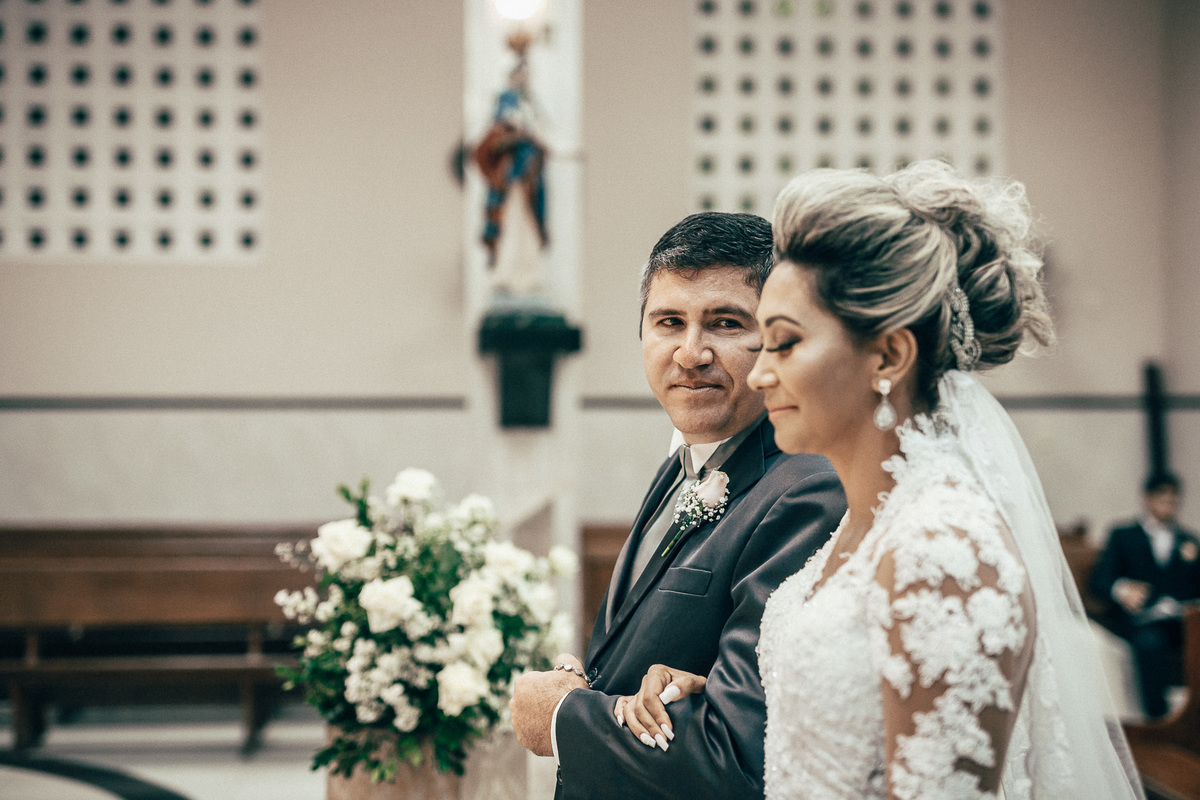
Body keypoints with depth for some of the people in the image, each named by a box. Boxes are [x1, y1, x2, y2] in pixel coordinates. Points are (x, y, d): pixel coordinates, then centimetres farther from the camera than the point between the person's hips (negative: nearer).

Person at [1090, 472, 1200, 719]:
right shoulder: (1123, 536, 17)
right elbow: (1098, 581, 3)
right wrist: (1121, 589, -19)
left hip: (1179, 617, 3)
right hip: (1140, 617, -3)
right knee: (1150, 641, -38)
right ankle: (1158, 720, -35)